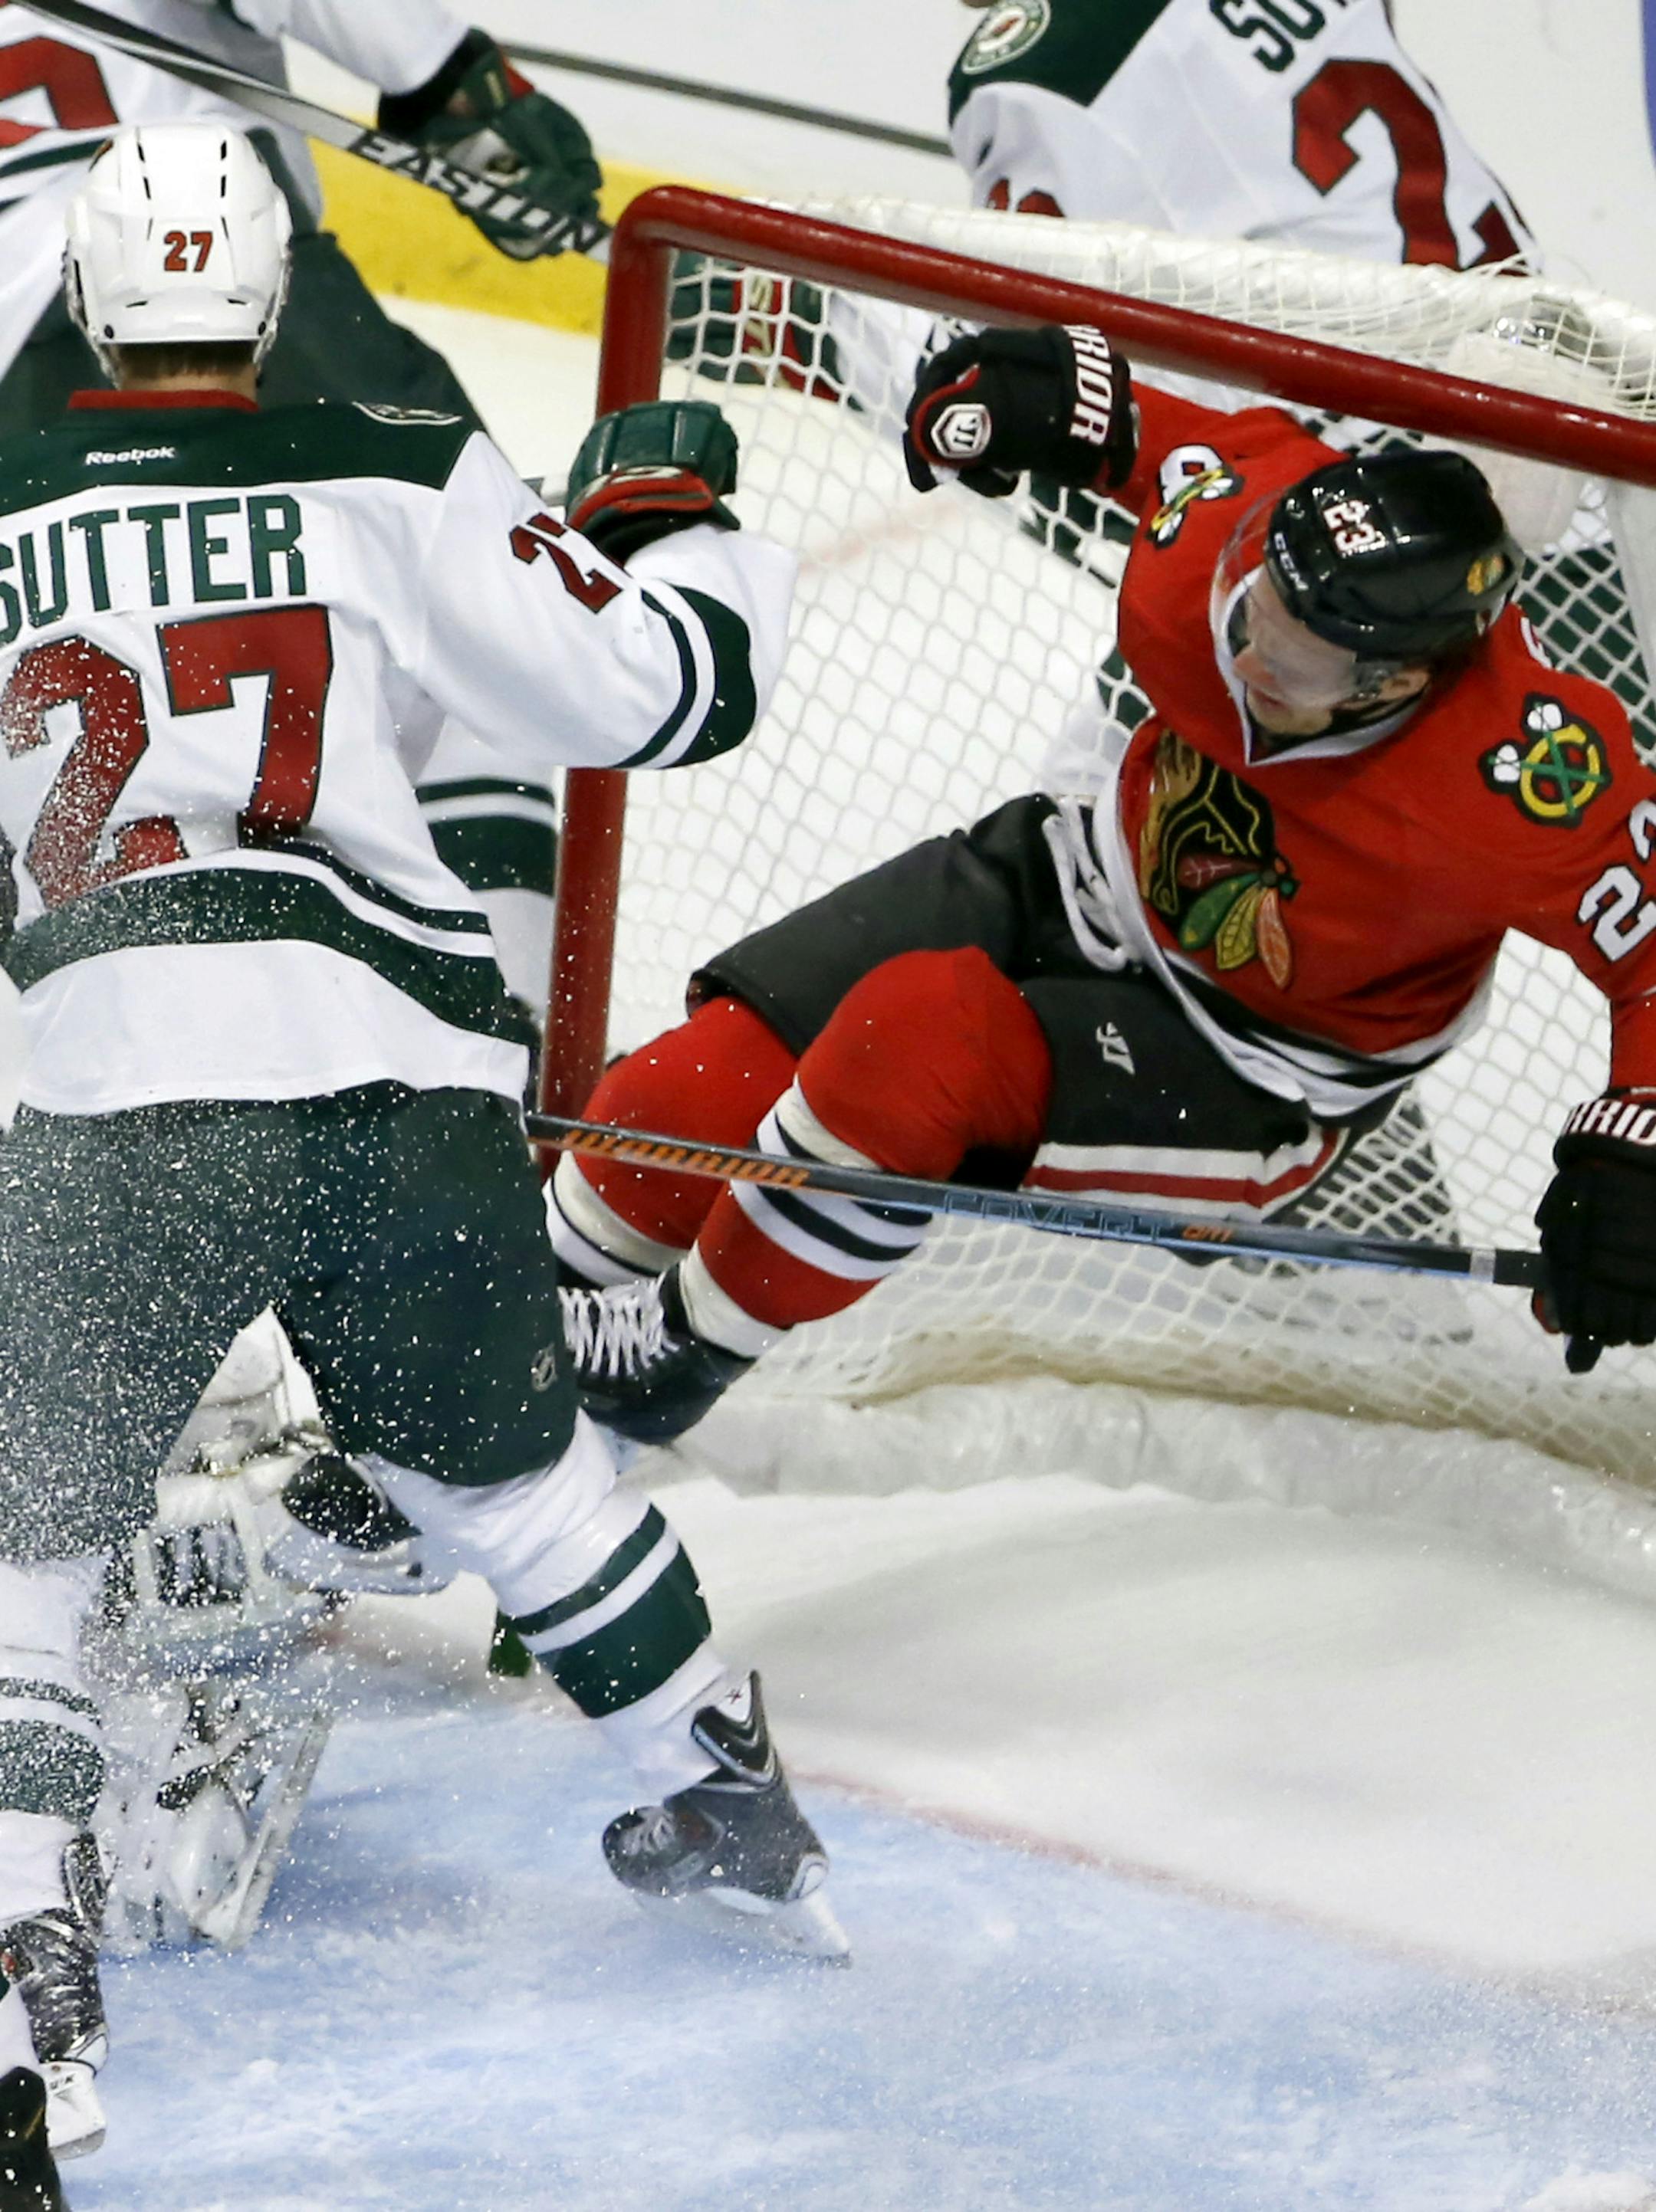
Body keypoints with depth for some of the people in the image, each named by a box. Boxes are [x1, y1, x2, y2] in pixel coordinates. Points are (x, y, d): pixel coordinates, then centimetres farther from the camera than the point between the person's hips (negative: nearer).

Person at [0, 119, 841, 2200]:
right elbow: (654, 685, 7)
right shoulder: (402, 485, 7)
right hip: (411, 1077, 3)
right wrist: (671, 507, 26)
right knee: (499, 1455, 27)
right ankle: (731, 1804, 40)